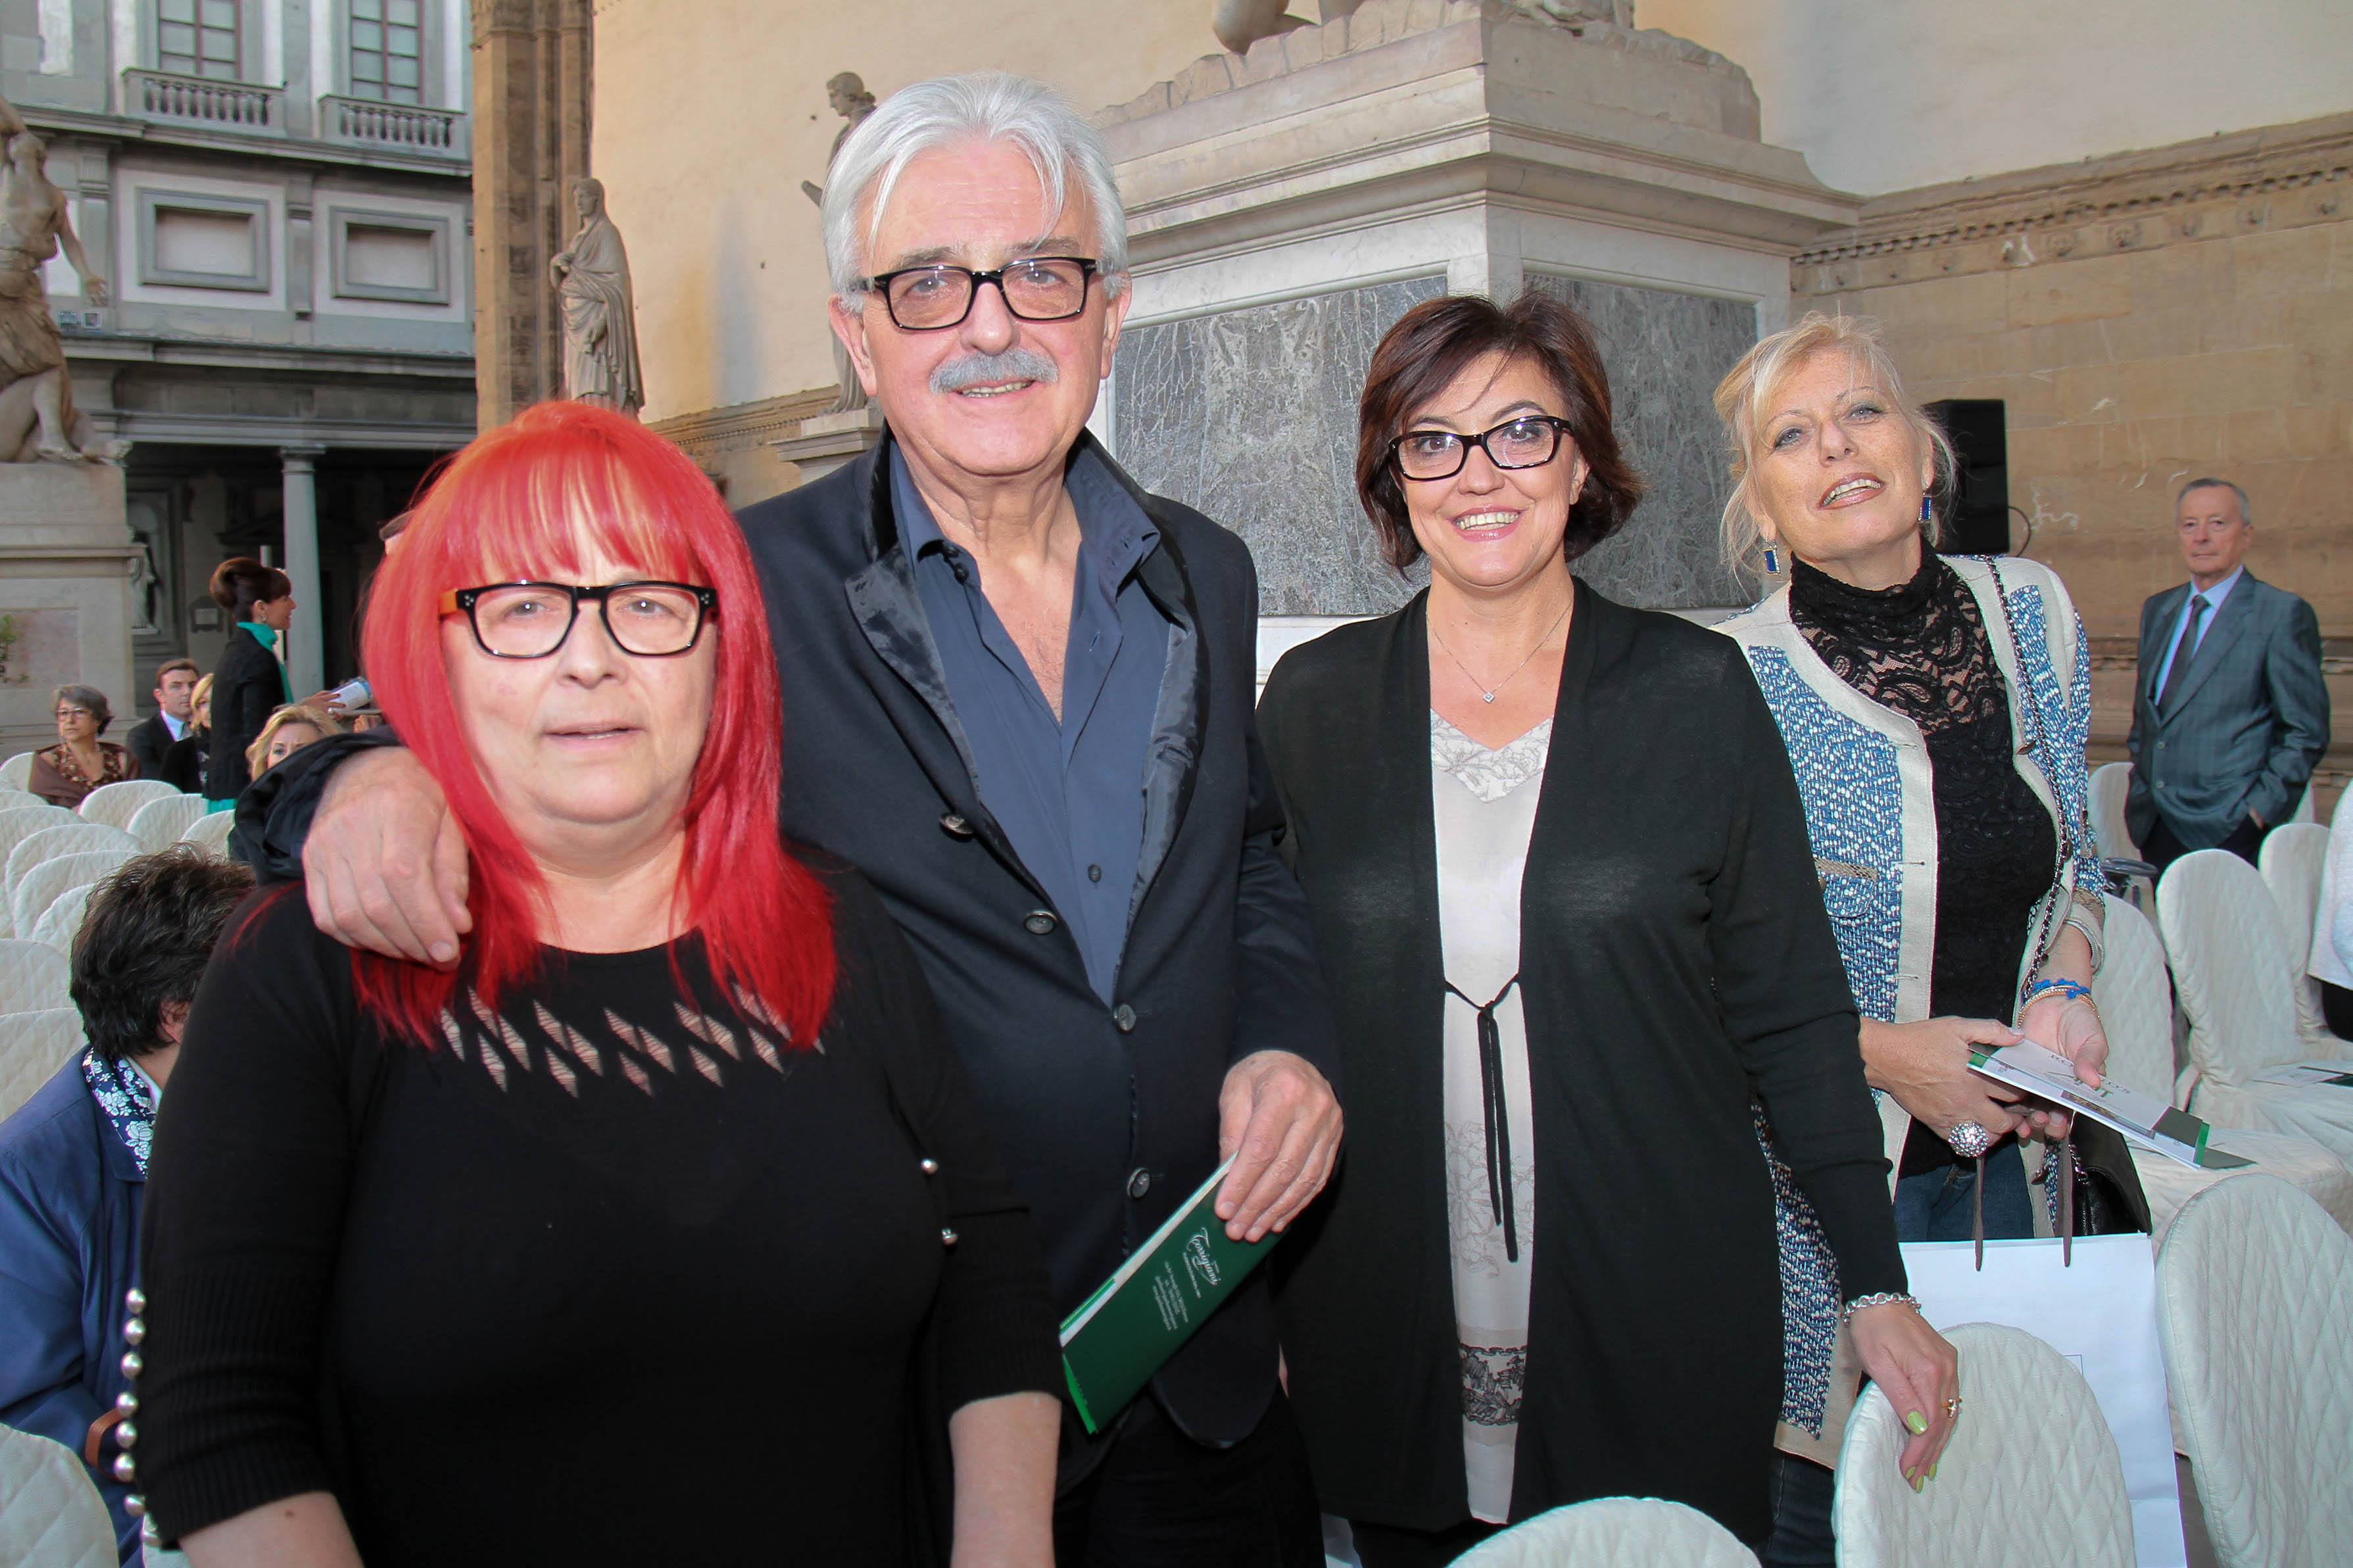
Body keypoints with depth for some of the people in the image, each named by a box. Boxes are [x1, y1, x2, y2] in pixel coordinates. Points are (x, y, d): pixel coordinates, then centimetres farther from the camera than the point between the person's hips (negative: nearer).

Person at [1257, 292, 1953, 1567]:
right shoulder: (1313, 700, 1)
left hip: (1664, 1339, -1)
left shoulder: (1694, 691, -2)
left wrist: (1876, 1283, -3)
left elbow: (1789, 1009, 1)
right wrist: (1261, 1281, 4)